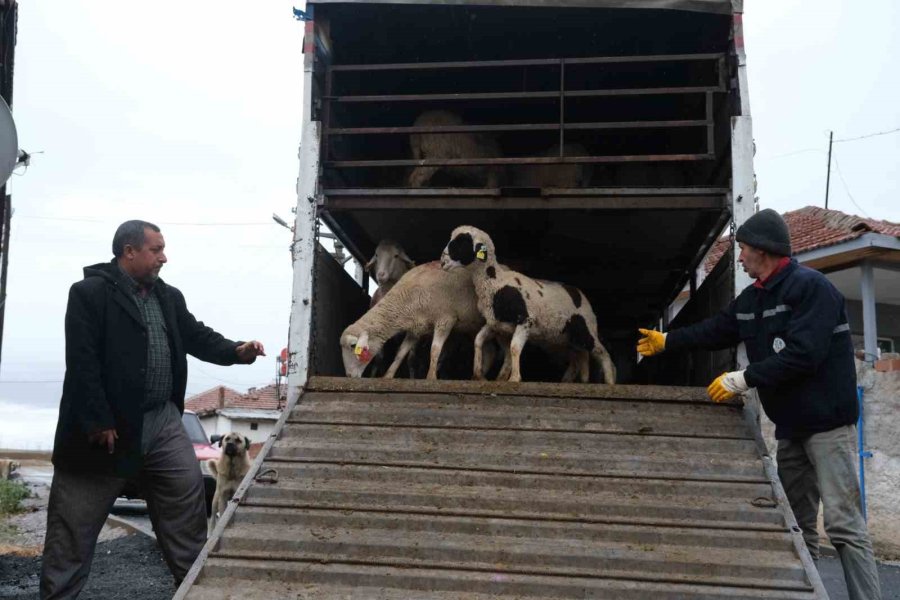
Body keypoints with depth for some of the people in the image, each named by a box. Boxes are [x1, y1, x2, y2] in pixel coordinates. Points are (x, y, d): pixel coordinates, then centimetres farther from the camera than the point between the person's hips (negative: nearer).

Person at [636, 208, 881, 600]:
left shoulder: (811, 287, -16)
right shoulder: (751, 298, 11)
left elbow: (802, 355, -26)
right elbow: (715, 330, 22)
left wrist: (743, 380, -21)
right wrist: (665, 341, 26)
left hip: (827, 423, -9)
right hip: (790, 425, 9)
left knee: (843, 524, -11)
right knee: (797, 523, 12)